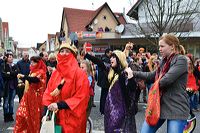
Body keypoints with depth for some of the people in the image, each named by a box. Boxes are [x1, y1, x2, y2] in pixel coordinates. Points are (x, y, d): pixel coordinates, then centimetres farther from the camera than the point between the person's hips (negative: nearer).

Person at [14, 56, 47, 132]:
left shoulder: (41, 72, -9)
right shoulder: (32, 71, 17)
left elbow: (35, 80, -29)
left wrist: (23, 76, -41)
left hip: (36, 97, -7)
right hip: (29, 96, 8)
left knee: (34, 115, 2)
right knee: (21, 113, 3)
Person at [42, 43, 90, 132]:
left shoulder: (79, 73, -9)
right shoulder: (55, 73, 7)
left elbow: (81, 97, -16)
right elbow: (48, 93, 5)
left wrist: (60, 105, -21)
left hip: (72, 119, -4)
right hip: (56, 117, 4)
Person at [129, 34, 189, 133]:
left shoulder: (181, 60, -12)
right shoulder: (164, 61, 14)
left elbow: (167, 79, -22)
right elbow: (152, 75, 18)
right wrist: (133, 73, 10)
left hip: (176, 108, -7)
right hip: (160, 104, 8)